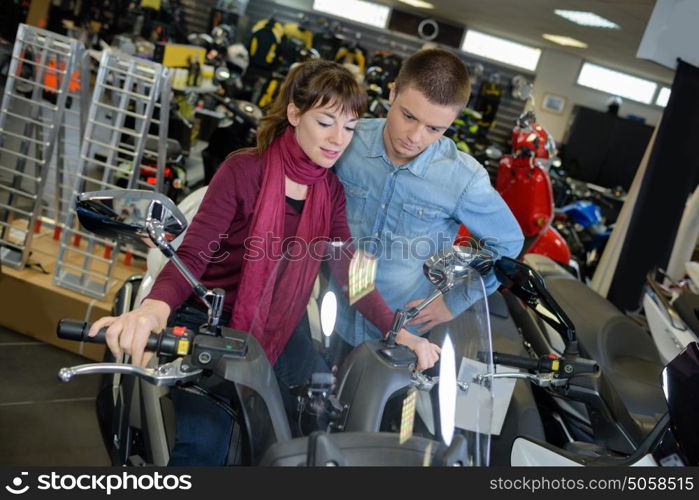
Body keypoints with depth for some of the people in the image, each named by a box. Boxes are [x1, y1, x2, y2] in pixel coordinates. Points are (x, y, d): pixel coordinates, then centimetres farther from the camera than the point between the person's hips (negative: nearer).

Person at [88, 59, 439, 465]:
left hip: (280, 326, 5)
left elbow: (350, 273, -2)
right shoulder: (244, 170, -16)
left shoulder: (332, 189, 1)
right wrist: (154, 306, -44)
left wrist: (398, 332, -15)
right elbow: (193, 253, -23)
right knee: (205, 444, -22)